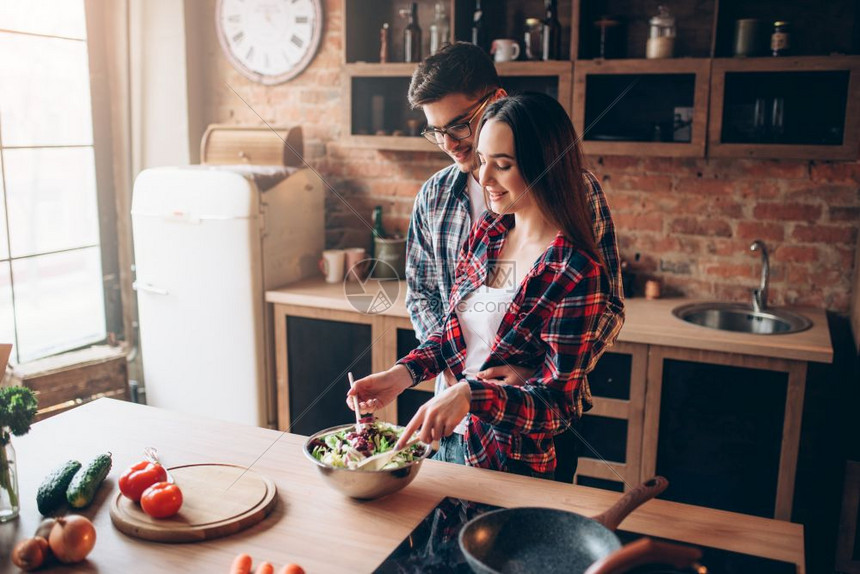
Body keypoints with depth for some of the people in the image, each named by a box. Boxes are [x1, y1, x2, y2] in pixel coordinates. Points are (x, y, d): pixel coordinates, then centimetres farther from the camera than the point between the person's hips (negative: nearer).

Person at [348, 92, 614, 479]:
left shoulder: (578, 273, -23)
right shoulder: (486, 233, -2)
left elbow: (558, 404, -22)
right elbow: (452, 327, 6)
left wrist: (470, 394, -38)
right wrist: (403, 373, -12)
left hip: (521, 464, -6)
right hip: (452, 439, 6)